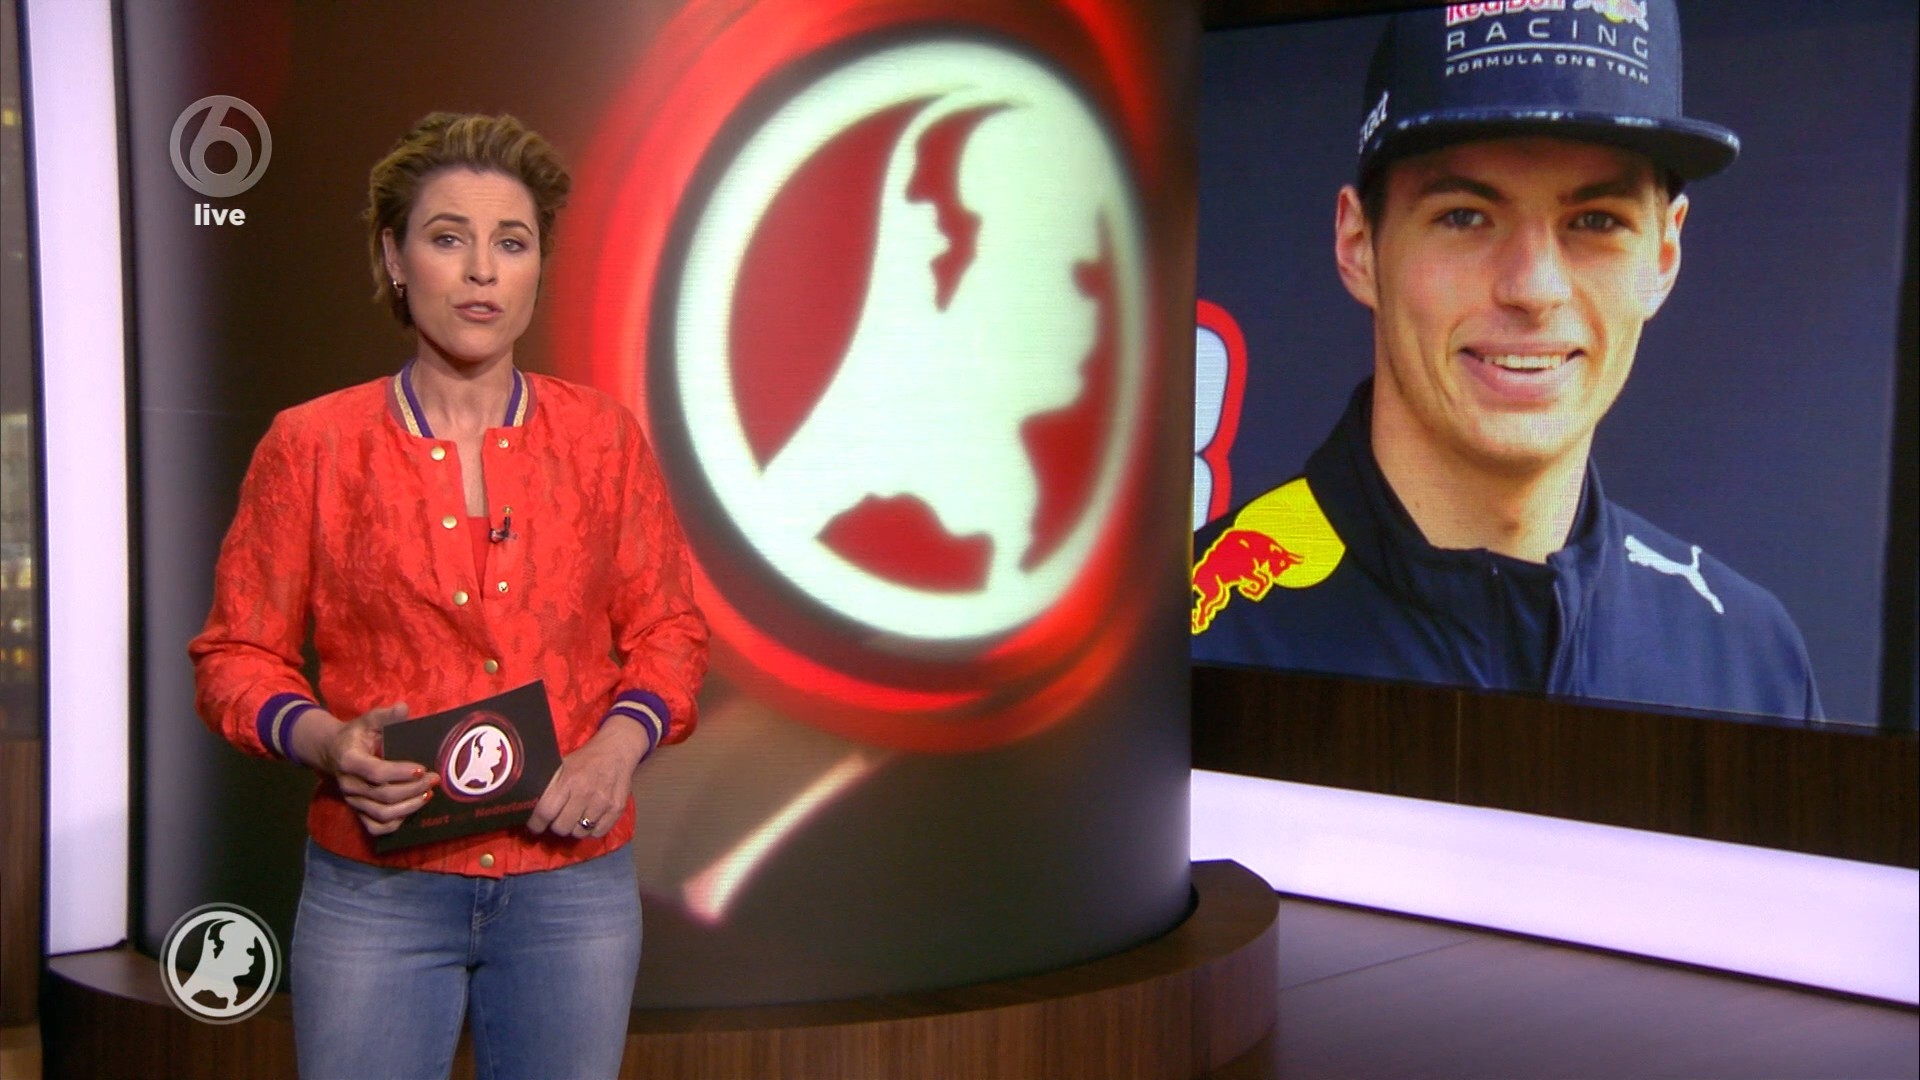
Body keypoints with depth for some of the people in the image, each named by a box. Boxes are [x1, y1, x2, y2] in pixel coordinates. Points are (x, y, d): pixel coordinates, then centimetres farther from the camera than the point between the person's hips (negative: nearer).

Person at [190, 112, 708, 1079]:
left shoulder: (603, 438, 2)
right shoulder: (312, 445, -2)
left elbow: (666, 632, 7)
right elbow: (236, 656, 2)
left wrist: (619, 744, -12)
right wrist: (326, 741, -17)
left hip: (573, 882, 2)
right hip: (376, 888, -1)